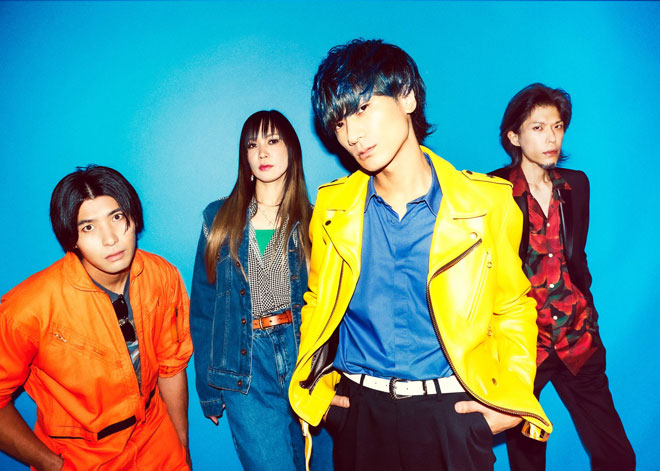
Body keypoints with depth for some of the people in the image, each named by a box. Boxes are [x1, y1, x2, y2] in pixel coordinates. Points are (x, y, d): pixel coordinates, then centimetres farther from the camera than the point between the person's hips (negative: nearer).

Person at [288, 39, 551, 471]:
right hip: (360, 408, 2)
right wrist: (316, 386, 2)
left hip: (452, 412, -1)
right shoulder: (333, 206, -2)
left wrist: (512, 397, -7)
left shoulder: (487, 201, -7)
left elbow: (513, 307, 3)